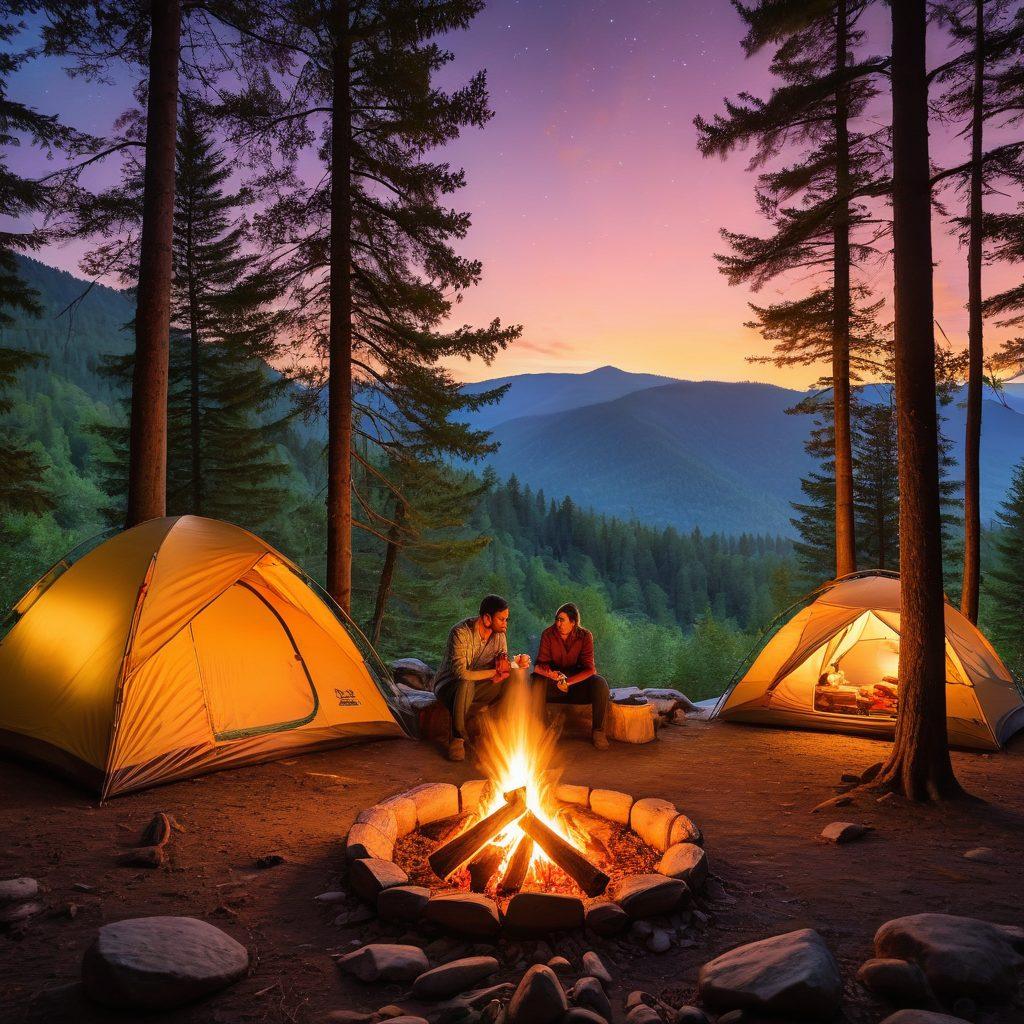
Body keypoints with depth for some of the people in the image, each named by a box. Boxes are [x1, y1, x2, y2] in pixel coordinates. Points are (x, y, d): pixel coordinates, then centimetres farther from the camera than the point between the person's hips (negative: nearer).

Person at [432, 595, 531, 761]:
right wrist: (494, 672, -27)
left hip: (477, 687, 5)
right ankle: (457, 738, -23)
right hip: (448, 685, -5)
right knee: (465, 684, -41)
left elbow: (504, 660, 3)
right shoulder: (461, 632, -27)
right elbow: (460, 673, -34)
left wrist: (517, 662, -21)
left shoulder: (499, 633, -6)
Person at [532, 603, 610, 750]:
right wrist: (547, 671, -34)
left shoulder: (585, 636, -10)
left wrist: (568, 682, -31)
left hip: (578, 681, 0)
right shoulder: (548, 634, -8)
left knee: (600, 683, -31)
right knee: (535, 679, -32)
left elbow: (589, 669, -16)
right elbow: (541, 663, -9)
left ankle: (598, 731, -16)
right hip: (554, 682, 0)